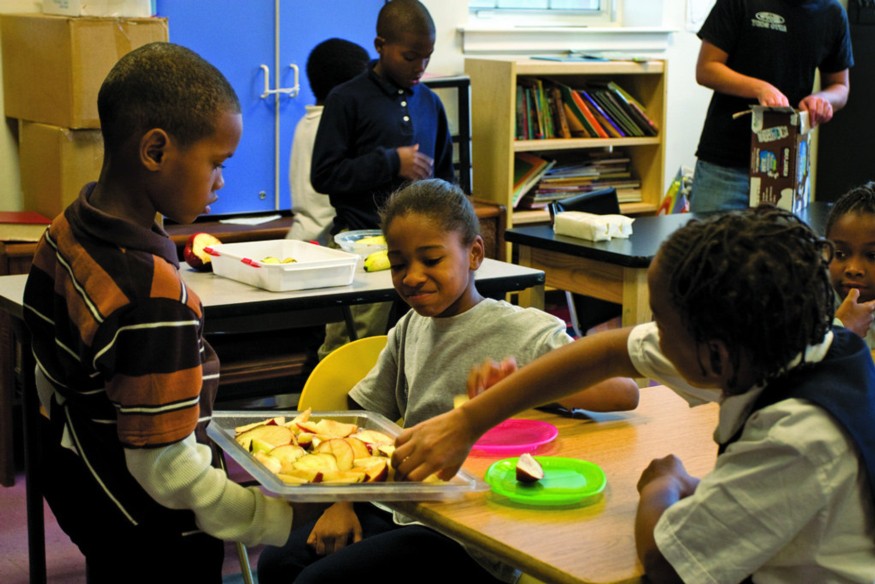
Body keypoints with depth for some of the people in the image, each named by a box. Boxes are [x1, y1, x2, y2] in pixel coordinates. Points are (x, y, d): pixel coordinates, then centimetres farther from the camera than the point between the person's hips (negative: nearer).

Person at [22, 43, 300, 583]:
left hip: (76, 492, 8)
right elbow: (165, 466, -28)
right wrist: (283, 522, -21)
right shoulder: (153, 296, -32)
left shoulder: (64, 235, -5)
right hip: (152, 538, -8)